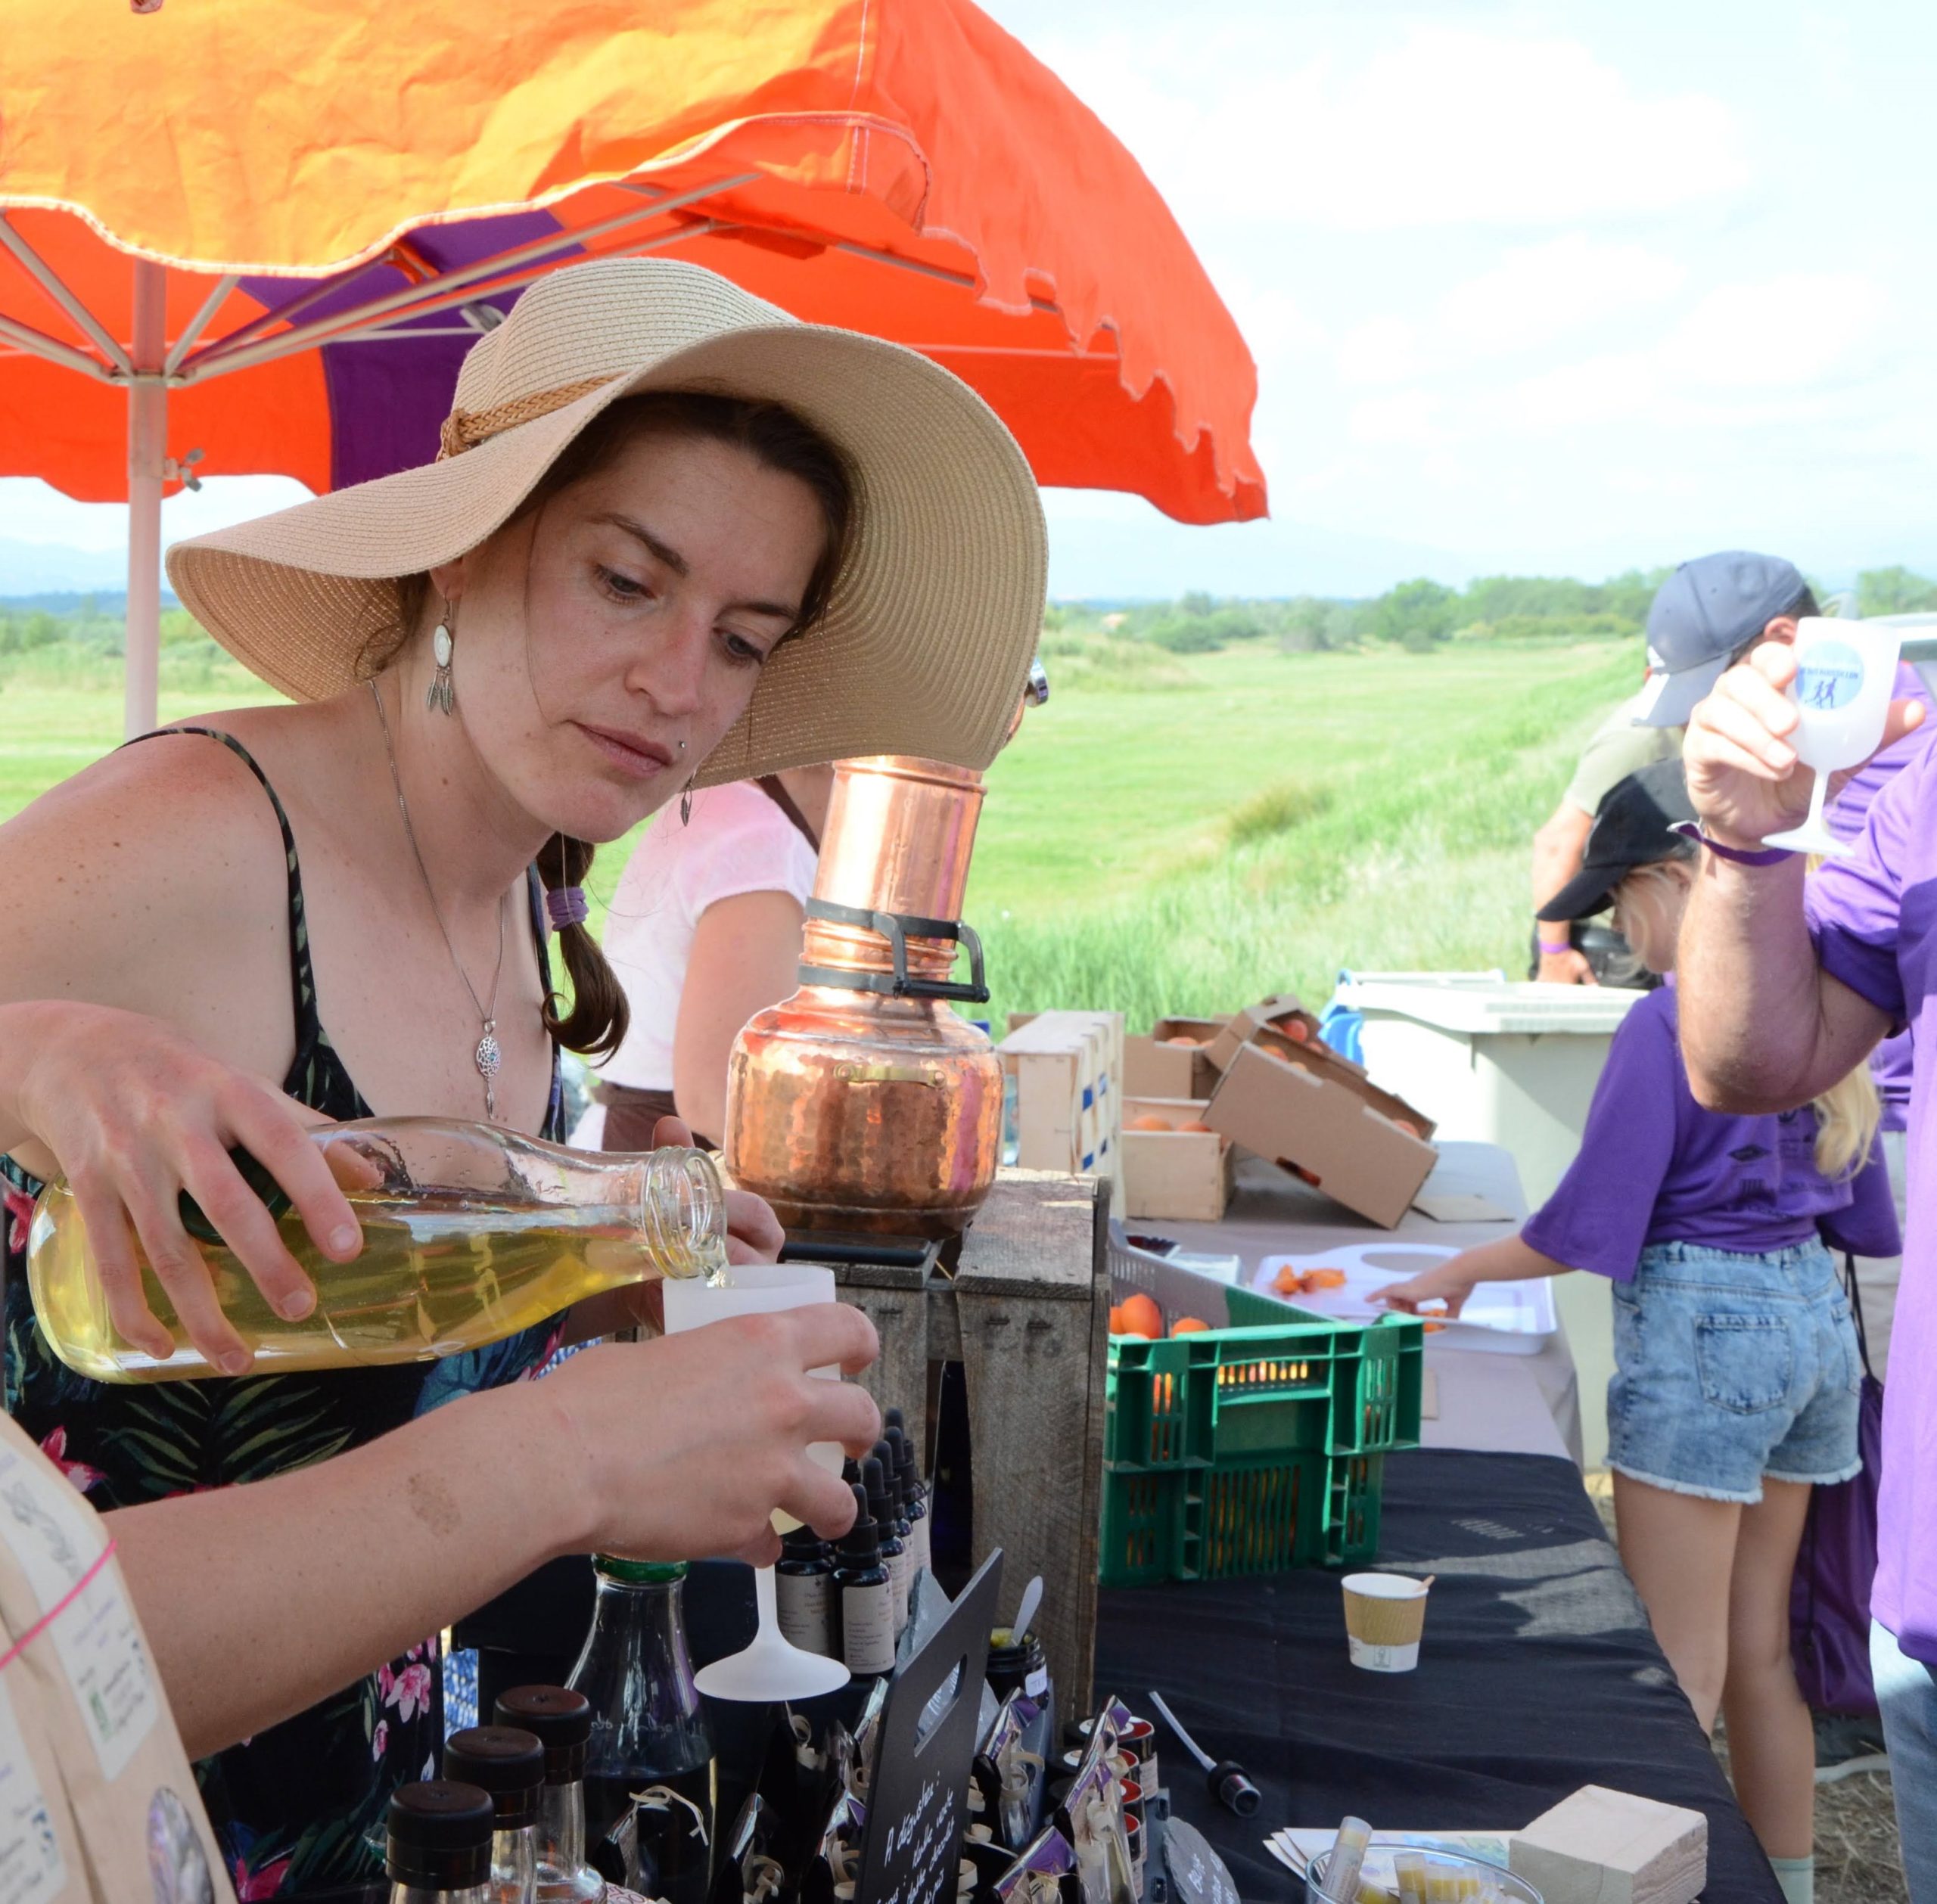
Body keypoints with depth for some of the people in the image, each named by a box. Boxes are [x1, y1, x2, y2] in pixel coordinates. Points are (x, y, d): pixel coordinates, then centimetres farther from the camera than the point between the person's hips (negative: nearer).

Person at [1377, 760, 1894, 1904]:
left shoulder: (1673, 1021, -16)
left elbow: (1588, 1227, -14)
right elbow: (1862, 1214, 15)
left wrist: (1457, 1274, -1)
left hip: (1703, 1328, -8)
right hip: (1816, 1317, 8)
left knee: (1678, 1673, -1)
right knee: (1762, 1652, 16)